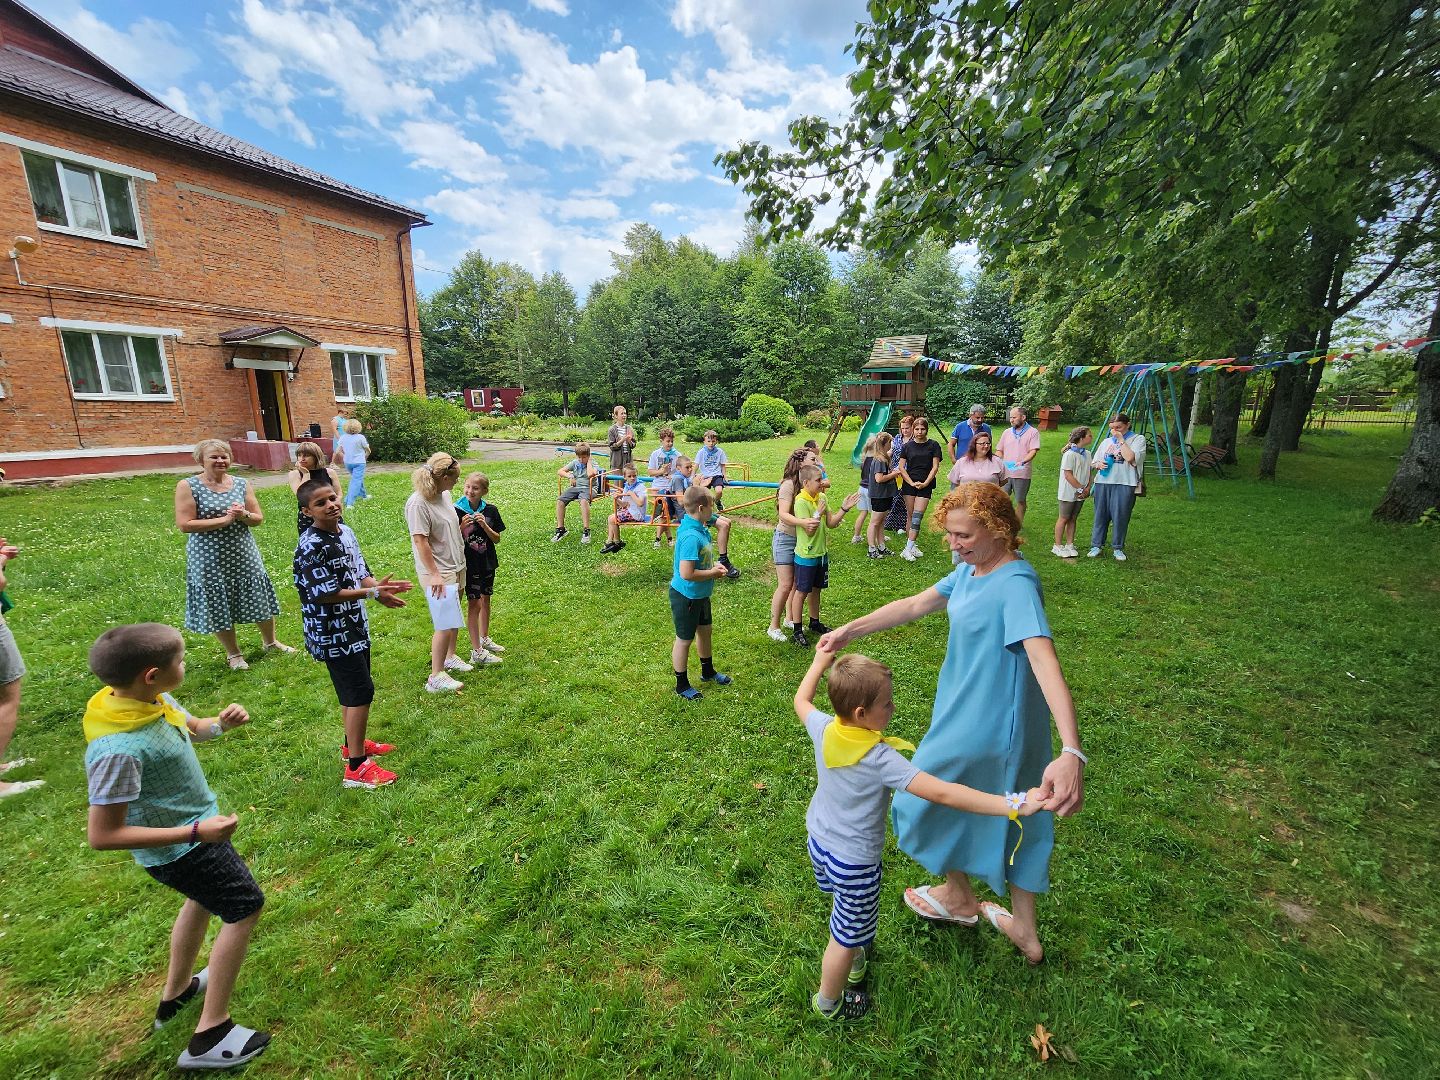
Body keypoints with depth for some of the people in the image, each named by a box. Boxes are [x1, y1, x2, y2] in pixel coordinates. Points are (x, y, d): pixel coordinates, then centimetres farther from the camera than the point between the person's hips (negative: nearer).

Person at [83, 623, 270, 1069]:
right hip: (179, 848, -9)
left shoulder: (154, 700, -12)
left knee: (204, 898, 31)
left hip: (192, 833, 9)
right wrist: (195, 832, -30)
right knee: (244, 908, 6)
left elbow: (193, 728, 9)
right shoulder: (118, 749, -37)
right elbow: (102, 835, -29)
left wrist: (221, 723, -13)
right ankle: (211, 1035, 21)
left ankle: (176, 993, 54)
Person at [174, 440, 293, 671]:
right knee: (218, 606, 8)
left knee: (259, 599, 12)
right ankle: (233, 653, 27)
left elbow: (258, 519, 5)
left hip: (244, 554, 3)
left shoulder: (241, 484, 2)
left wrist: (243, 515, -16)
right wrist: (224, 520, -19)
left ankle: (270, 642, 34)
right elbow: (184, 524, -14)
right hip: (210, 559, -3)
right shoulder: (188, 486, -8)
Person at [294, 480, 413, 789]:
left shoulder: (345, 532, 4)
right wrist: (372, 593, -23)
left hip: (355, 627, 9)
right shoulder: (311, 547, -22)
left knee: (354, 690, 21)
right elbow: (328, 594, -24)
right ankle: (356, 767, 5)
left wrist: (379, 586, -10)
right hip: (333, 633, -9)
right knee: (361, 691, -6)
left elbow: (359, 574, 9)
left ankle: (353, 743, 40)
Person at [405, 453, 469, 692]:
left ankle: (450, 657, 39)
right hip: (438, 573, -8)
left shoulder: (444, 495, 4)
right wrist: (434, 574, -21)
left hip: (456, 567, 8)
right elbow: (420, 541, -21)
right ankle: (436, 677, 7)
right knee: (446, 624, -5)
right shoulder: (418, 503, -20)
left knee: (454, 618, 20)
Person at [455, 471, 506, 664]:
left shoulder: (490, 510, -4)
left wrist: (484, 525, -18)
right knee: (474, 604, -1)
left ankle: (485, 638, 38)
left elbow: (497, 539, -2)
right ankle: (477, 652, 6)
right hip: (469, 564, -4)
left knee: (485, 599, 18)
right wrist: (462, 527, -25)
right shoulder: (457, 511, -13)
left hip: (487, 562, 4)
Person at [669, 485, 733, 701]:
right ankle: (682, 685, 27)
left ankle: (708, 671, 47)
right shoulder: (691, 537, -30)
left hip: (700, 594, 10)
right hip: (686, 596, -10)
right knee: (684, 640, 8)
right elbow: (686, 573, -33)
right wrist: (713, 573, -19)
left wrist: (713, 566, 0)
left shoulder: (700, 528, -1)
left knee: (705, 630, 25)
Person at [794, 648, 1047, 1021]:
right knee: (847, 935, 19)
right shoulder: (880, 758, -35)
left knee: (843, 903, 33)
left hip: (818, 840, 7)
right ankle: (829, 1002, 42)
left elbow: (802, 700, 3)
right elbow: (941, 794, -38)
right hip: (853, 861, -7)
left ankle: (854, 960, 60)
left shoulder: (824, 730, -18)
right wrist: (1014, 805, -36)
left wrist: (820, 662, 17)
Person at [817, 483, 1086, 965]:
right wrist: (848, 631, 3)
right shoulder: (970, 571, 0)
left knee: (930, 799, 16)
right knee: (1013, 816, 23)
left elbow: (1044, 659, -39)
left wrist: (1072, 753, -50)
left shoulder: (1016, 584, -27)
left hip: (984, 726, -8)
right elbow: (914, 606, 5)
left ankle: (959, 899, 43)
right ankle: (1024, 931, 45)